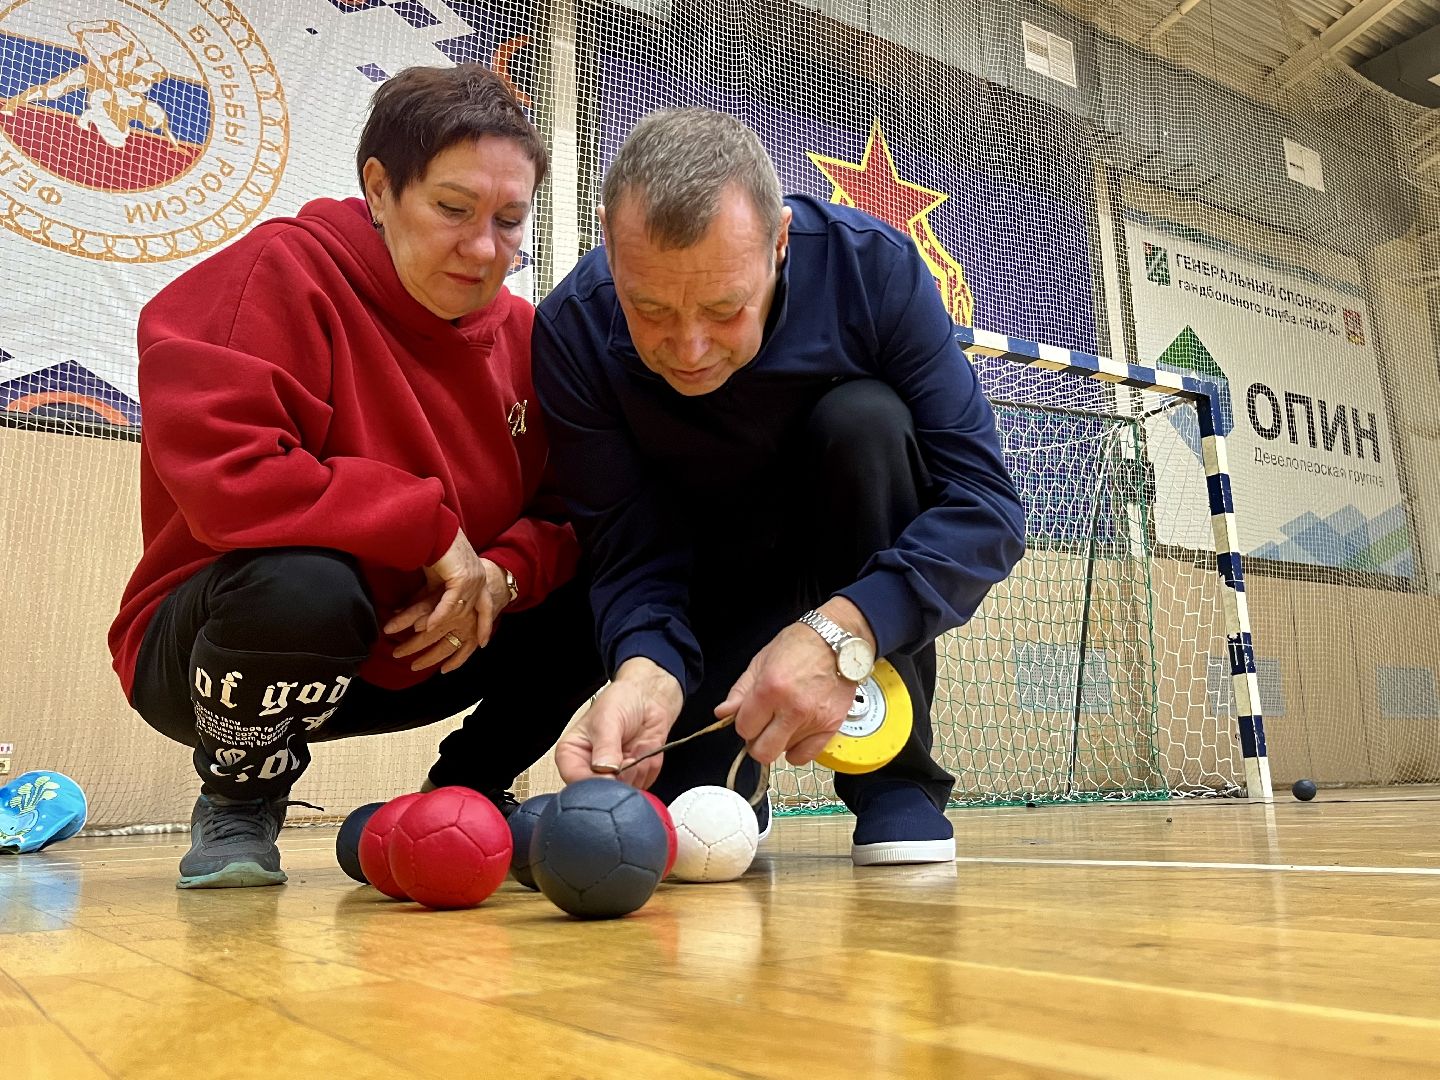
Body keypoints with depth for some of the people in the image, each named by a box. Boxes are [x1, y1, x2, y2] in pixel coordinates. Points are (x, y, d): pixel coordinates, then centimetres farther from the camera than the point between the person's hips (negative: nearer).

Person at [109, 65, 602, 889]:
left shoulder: (522, 333, 0)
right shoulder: (280, 276, -17)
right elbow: (226, 477, -30)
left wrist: (502, 573, -23)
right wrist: (431, 527, -25)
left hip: (419, 656, 5)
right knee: (299, 582, -40)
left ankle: (467, 791, 10)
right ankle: (237, 805, -4)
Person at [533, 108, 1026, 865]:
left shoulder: (872, 266, -27)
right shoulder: (573, 332, -24)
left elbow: (985, 500, -29)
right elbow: (631, 550, -21)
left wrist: (843, 632, -44)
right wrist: (645, 667, -43)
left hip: (860, 575, 1)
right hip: (709, 572, 0)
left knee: (865, 420, -33)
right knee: (668, 798, -21)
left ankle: (897, 781, -19)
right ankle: (724, 777, 20)